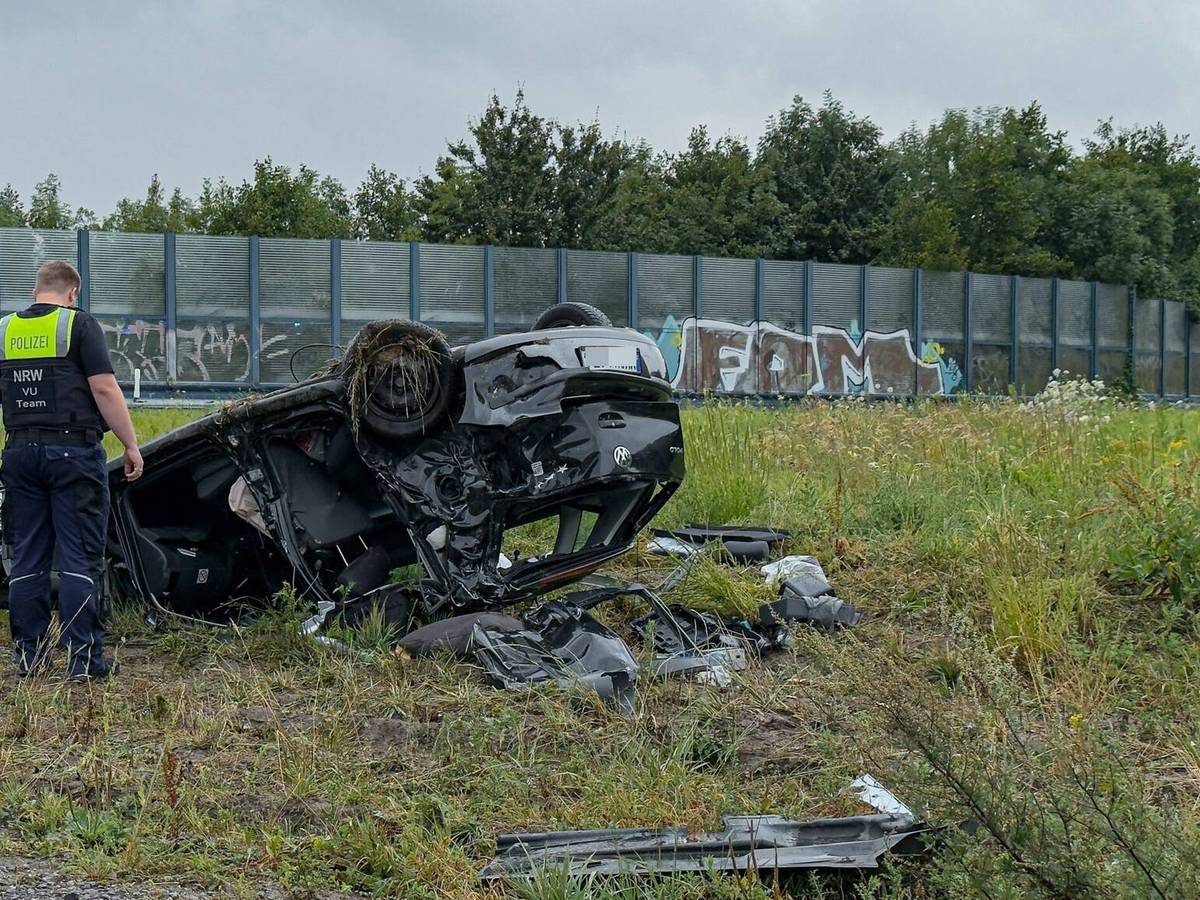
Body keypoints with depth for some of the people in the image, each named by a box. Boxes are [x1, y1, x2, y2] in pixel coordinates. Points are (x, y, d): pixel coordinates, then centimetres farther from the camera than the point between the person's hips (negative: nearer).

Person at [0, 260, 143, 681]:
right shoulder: (79, 325, -4)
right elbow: (104, 389, -11)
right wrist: (131, 445, -7)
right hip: (73, 452, -5)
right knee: (79, 559, -3)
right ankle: (83, 659, -4)